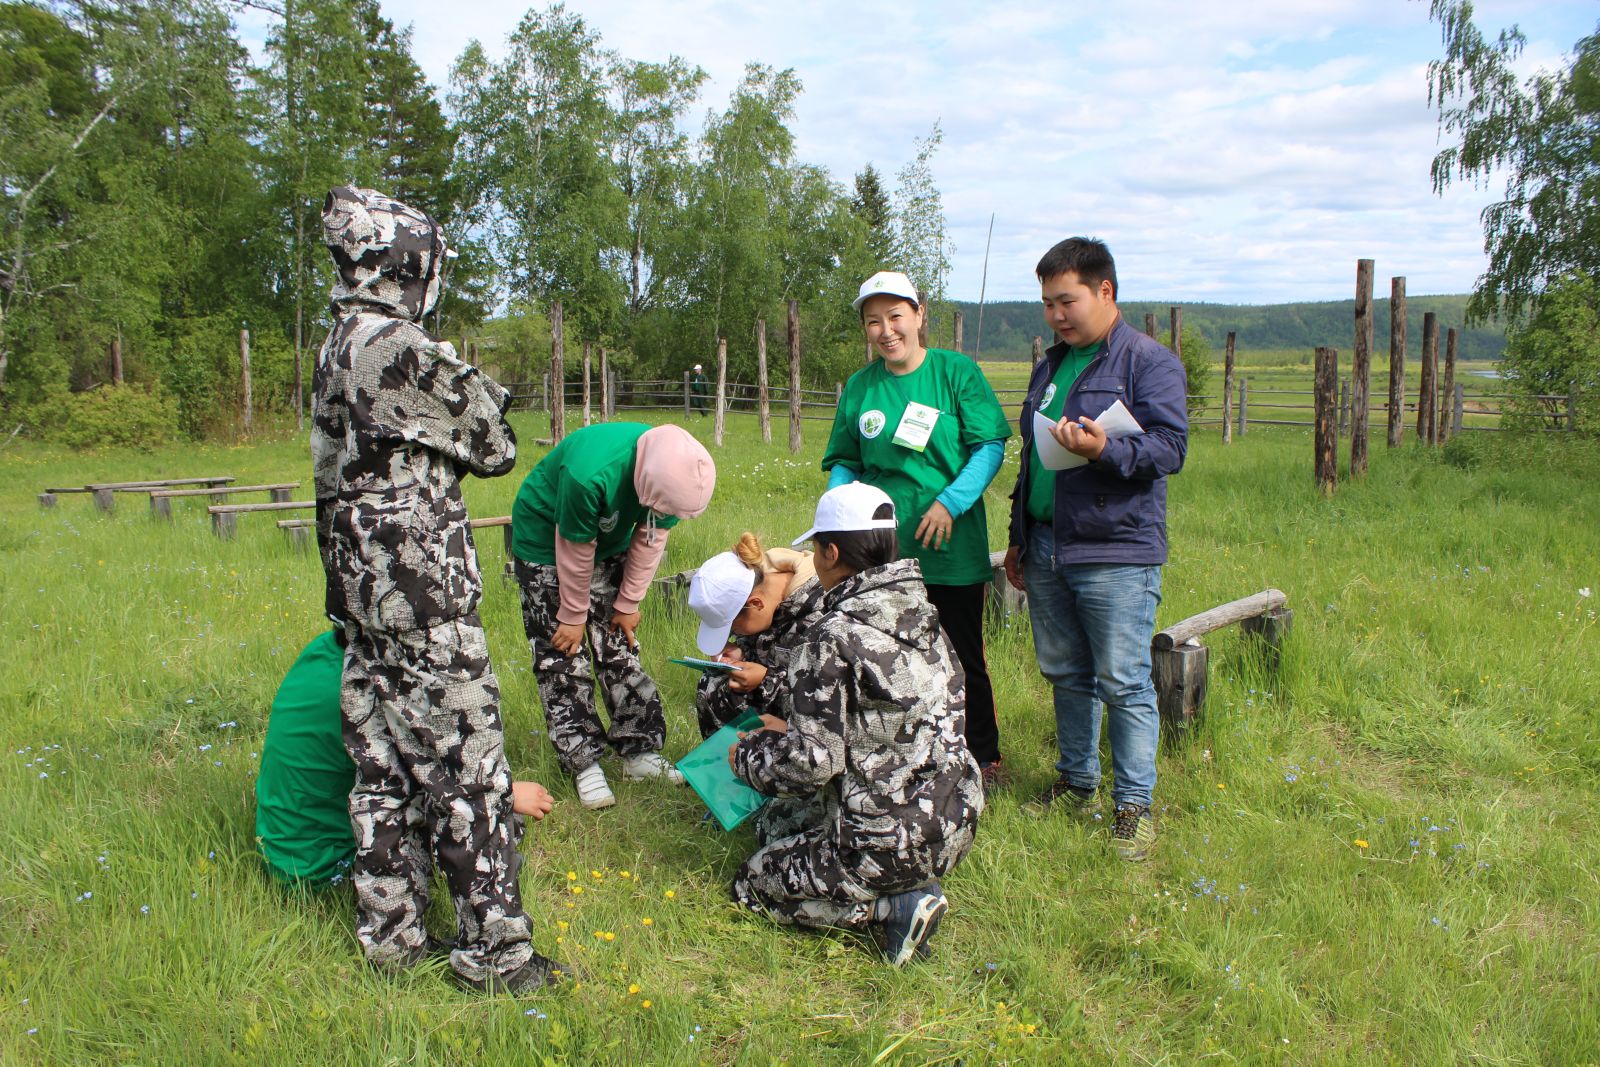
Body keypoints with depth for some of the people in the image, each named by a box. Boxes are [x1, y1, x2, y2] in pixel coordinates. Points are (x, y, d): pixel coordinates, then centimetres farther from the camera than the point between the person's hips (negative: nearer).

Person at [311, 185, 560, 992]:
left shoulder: (334, 352, 11)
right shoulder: (405, 351, -16)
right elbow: (493, 450, -7)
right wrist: (487, 396, 10)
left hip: (362, 593, 9)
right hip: (423, 599, -9)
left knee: (382, 767, 15)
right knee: (466, 773, -1)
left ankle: (390, 934, 27)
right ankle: (493, 950, 9)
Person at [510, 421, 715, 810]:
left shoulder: (673, 469, -25)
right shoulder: (589, 476, -42)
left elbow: (650, 539, -10)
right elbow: (575, 552, -26)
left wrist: (628, 603, -2)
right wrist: (574, 617, -12)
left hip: (610, 539, 5)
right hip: (546, 540, -5)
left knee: (619, 647, 5)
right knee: (562, 656, -5)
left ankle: (640, 751, 12)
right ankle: (583, 763, 3)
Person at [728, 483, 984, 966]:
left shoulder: (833, 639, -21)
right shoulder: (921, 615, 3)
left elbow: (811, 764, -21)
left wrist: (746, 758, -1)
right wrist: (792, 728, 18)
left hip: (893, 841, -8)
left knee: (751, 883, 14)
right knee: (773, 828, 27)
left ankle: (891, 910, -3)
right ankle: (907, 888, 10)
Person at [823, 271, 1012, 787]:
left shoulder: (956, 372, -4)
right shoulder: (858, 387, 6)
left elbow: (991, 445, -7)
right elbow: (843, 462, 11)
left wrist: (951, 502, -18)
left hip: (951, 548, -3)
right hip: (881, 551, 3)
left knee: (962, 659, 8)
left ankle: (983, 759, 26)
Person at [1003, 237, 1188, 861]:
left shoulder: (1150, 363, -6)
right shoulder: (1049, 367, 18)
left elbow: (1170, 447, -15)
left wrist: (1105, 450, -33)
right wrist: (1018, 539, 23)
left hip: (1116, 553, -7)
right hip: (1045, 550, 7)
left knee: (1123, 683, -2)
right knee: (1065, 674, 15)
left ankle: (1134, 805, 10)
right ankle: (1076, 783, 30)